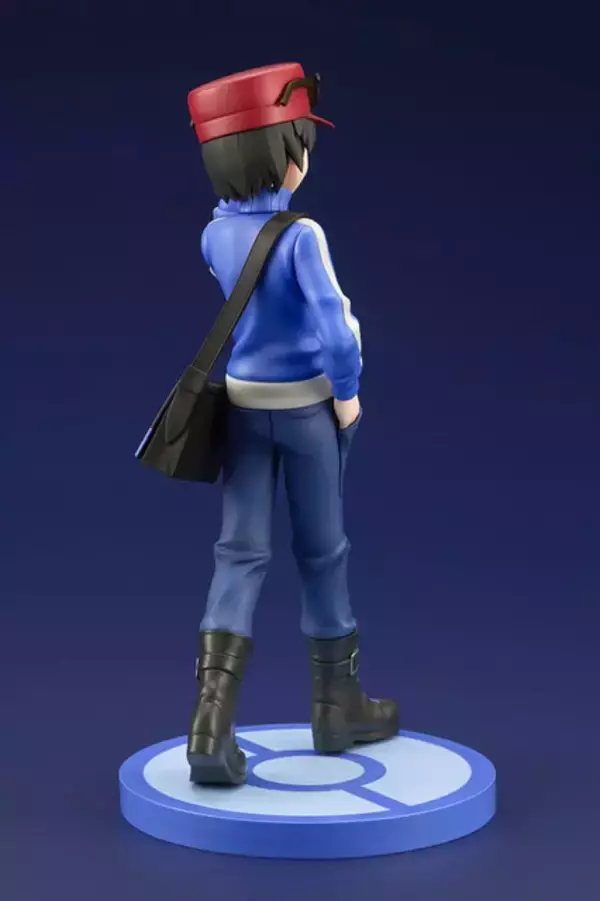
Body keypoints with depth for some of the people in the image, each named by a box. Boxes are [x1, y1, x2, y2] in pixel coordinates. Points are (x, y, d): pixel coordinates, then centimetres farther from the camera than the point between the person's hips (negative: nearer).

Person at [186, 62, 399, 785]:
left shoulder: (214, 236, -1)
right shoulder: (301, 235, -20)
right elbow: (333, 326, -25)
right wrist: (347, 396, -11)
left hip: (242, 402, 5)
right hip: (307, 403, -4)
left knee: (240, 554, 3)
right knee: (321, 553, 11)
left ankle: (210, 732, -8)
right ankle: (336, 707, 26)